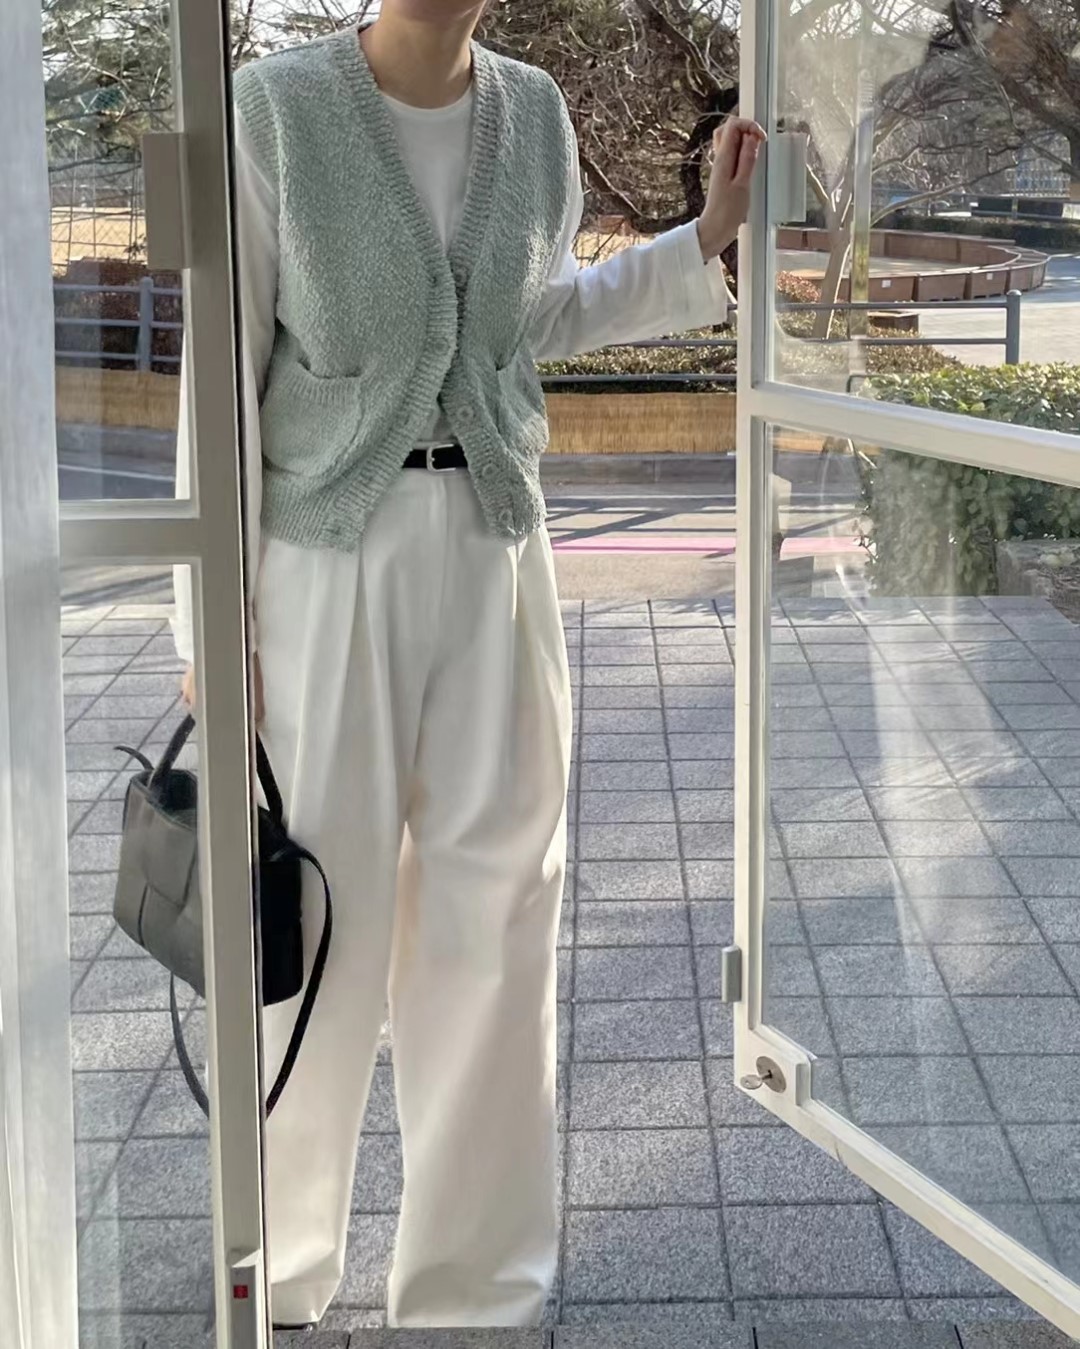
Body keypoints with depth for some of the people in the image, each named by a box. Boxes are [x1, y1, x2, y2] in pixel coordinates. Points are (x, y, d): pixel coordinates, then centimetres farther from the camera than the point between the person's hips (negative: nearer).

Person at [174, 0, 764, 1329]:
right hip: (329, 554, -4)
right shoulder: (279, 107, -10)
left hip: (492, 544, 4)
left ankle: (472, 1273, 24)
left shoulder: (534, 111, 4)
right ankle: (277, 1268, 28)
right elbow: (226, 368, -8)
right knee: (320, 914, 3)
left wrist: (706, 237, 11)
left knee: (494, 903, 7)